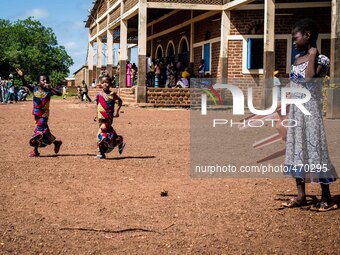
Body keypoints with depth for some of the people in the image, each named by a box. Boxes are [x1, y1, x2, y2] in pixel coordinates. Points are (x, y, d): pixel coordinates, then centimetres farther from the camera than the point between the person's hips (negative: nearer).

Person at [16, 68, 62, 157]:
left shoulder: (49, 91, -9)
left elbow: (59, 94, -21)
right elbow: (25, 84, -12)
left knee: (39, 131, -4)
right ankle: (55, 142, 29)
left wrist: (50, 88, -32)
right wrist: (22, 76, -30)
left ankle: (35, 150, 7)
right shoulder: (35, 89, -2)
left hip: (44, 114, -4)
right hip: (36, 113, 4)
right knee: (44, 130, 12)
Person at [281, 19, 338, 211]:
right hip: (295, 111, 8)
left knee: (314, 149, -5)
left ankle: (327, 197, 5)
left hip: (310, 111, -8)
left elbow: (309, 78, -32)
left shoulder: (321, 59, -13)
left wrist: (313, 55, -23)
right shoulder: (297, 58, 10)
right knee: (297, 149, 9)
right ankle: (301, 195, 16)